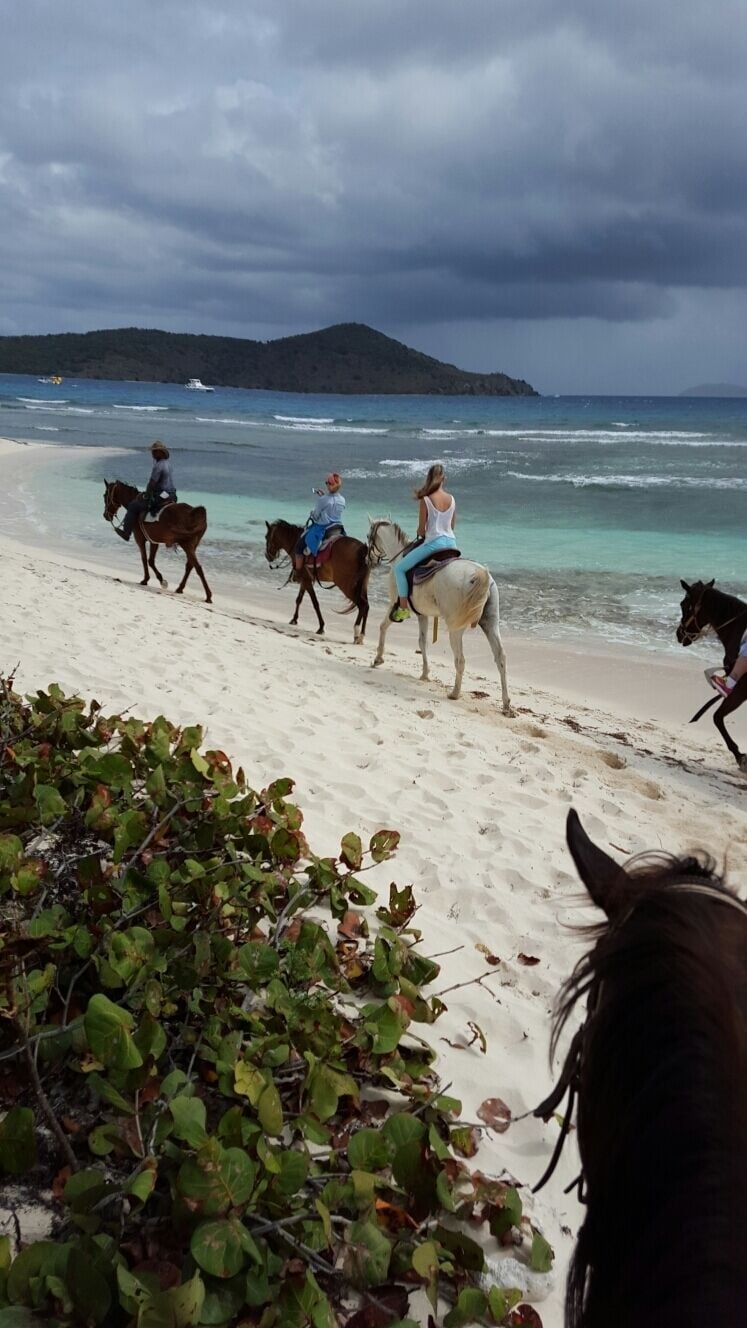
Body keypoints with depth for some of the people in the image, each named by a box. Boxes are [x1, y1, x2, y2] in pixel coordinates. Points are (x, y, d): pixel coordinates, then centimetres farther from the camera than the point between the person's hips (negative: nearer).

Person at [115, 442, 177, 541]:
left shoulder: (158, 466, -18)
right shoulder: (168, 464, 13)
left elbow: (152, 484, -18)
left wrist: (146, 496, -1)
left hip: (160, 498, -9)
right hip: (171, 496, 9)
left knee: (133, 506, 2)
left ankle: (125, 531, 7)